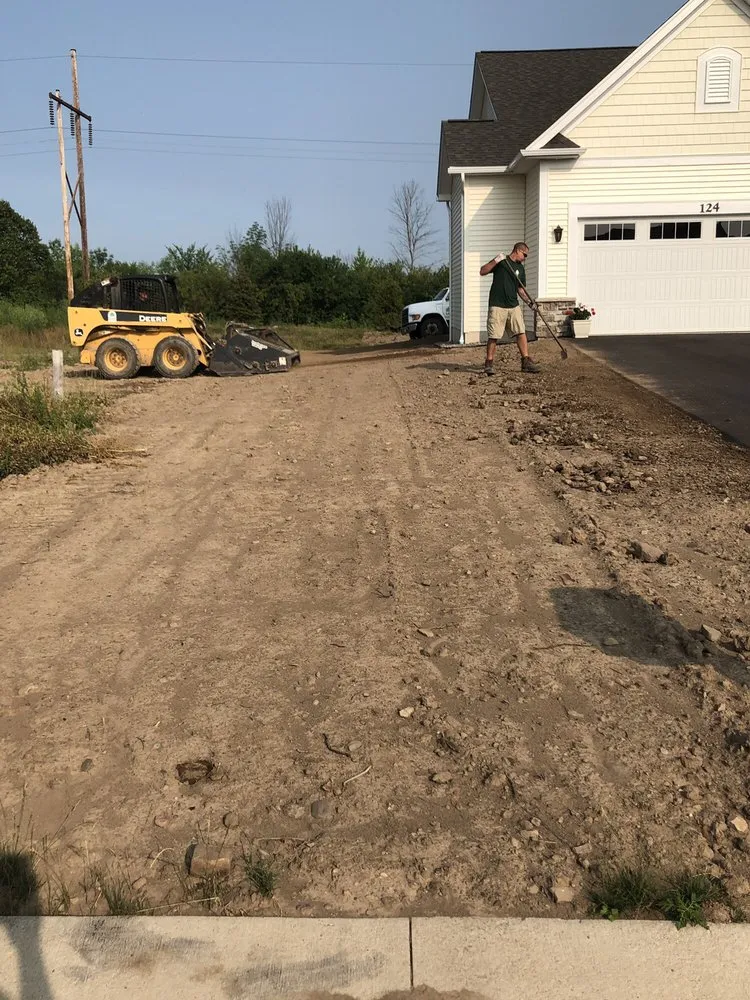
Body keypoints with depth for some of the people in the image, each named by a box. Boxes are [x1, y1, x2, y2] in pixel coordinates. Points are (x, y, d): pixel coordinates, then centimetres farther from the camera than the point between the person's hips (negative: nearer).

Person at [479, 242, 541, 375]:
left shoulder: (520, 268, 17)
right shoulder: (501, 261, 1)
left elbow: (520, 288, 19)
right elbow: (482, 271, -7)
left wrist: (528, 301, 4)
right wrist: (495, 260, -18)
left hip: (514, 306, 5)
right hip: (497, 306, -5)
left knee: (521, 332, -3)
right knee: (493, 336, -4)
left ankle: (526, 361, 0)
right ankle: (489, 363, 7)